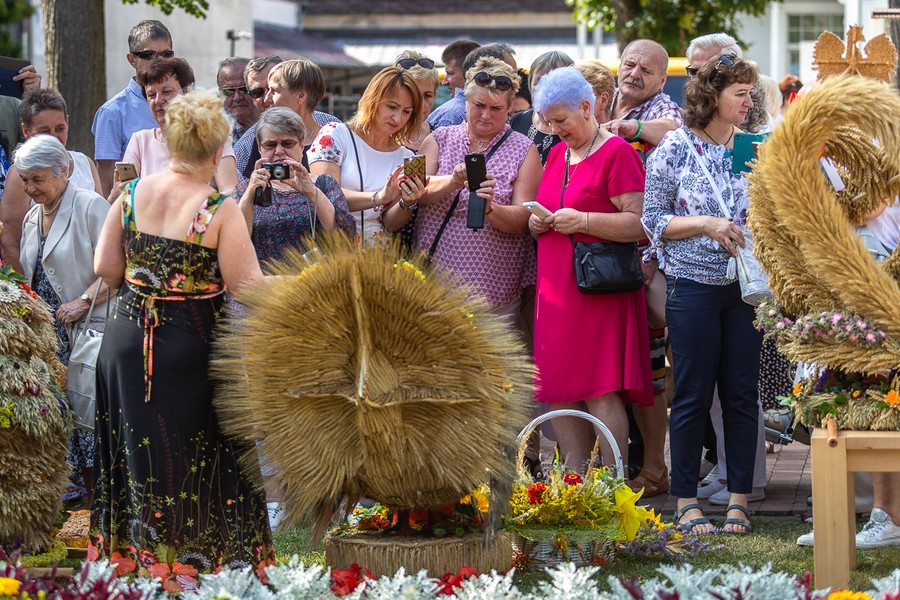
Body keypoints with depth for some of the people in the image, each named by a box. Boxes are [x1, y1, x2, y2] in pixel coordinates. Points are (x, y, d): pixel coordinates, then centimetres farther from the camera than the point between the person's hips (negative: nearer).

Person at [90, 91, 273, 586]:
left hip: (128, 339, 5)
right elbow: (246, 288, -16)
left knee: (138, 452, 16)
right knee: (192, 459, 5)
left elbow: (105, 267, 3)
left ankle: (132, 554, 23)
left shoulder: (132, 193, -2)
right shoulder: (221, 210, -15)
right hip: (193, 347, -4)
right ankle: (192, 563, 9)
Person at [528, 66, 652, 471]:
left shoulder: (616, 153, -7)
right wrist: (537, 223, 7)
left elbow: (639, 222, -14)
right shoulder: (556, 154, 18)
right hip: (555, 286, 8)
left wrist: (581, 220, -18)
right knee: (558, 392, 5)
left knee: (601, 391, -11)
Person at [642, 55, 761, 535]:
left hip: (745, 286, 4)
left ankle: (739, 500, 10)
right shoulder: (676, 149, -3)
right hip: (694, 287, -4)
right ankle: (686, 503, 7)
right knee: (693, 396, 0)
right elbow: (654, 219, -4)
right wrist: (707, 225, -15)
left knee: (743, 395, 3)